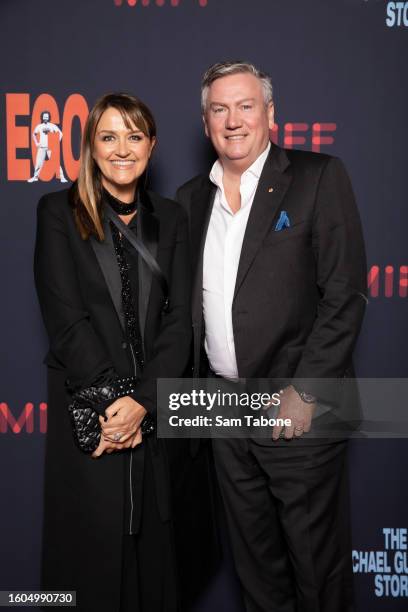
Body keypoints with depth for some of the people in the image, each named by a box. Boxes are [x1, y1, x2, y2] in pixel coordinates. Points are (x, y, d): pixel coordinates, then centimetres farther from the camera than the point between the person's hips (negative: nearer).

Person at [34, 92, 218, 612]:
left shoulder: (170, 218, 8)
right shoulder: (59, 211, 0)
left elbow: (179, 318, -1)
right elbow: (65, 317, -8)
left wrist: (143, 400, -13)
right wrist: (110, 401, -14)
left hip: (160, 409, 3)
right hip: (88, 412, -2)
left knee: (160, 544, 13)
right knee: (96, 547, 8)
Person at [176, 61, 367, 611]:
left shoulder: (319, 177, -6)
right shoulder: (191, 197, 10)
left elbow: (345, 294, -11)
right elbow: (187, 299, 13)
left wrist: (305, 392, -15)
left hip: (300, 407, -5)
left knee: (316, 558, 10)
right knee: (253, 555, 20)